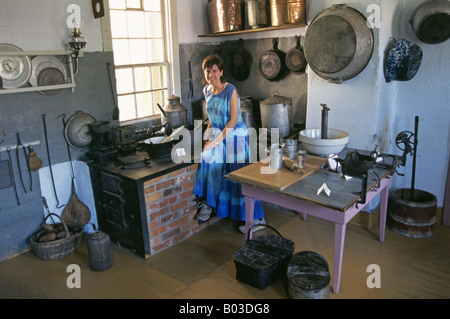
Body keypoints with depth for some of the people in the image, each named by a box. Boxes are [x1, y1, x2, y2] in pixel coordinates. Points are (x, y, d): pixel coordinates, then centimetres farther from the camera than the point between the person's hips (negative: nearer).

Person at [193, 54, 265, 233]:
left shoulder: (231, 91, -14)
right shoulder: (206, 90, 7)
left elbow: (233, 120, -17)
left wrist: (216, 141, -20)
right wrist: (208, 135, 4)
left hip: (234, 136, -6)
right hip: (217, 134, 6)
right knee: (208, 158, -15)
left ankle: (255, 218, 4)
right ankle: (207, 204, 2)